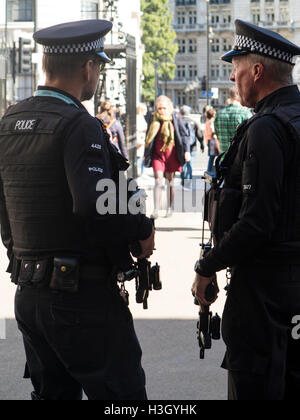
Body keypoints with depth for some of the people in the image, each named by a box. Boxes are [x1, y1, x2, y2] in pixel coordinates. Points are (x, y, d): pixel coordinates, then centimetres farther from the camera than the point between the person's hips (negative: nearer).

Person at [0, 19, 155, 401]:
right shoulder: (79, 126, -16)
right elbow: (95, 207, -28)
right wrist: (142, 229, -12)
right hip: (83, 295, -8)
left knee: (53, 392, 16)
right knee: (120, 393, -1)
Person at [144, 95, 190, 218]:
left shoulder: (175, 118, -2)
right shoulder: (154, 119, 3)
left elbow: (183, 135, 1)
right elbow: (149, 137, 14)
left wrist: (186, 151, -9)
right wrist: (146, 154, 16)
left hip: (171, 154, -1)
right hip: (157, 154, 1)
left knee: (170, 181, 7)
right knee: (158, 181, -8)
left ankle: (170, 208, 18)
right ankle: (156, 209, -11)